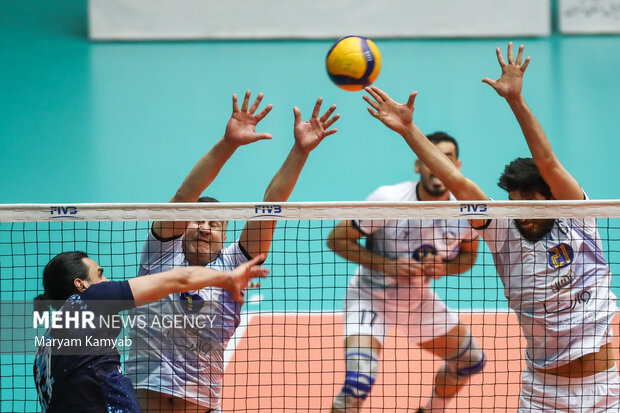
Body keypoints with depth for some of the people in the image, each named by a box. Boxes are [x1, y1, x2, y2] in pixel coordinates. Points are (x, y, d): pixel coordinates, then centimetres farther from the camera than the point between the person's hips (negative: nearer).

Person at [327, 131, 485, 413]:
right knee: (358, 383, -26)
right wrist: (386, 264, -29)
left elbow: (468, 254, 6)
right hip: (370, 297, -6)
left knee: (470, 361, 14)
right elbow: (337, 239, -18)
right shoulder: (387, 199, -26)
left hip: (419, 300, 6)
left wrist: (445, 268, -17)